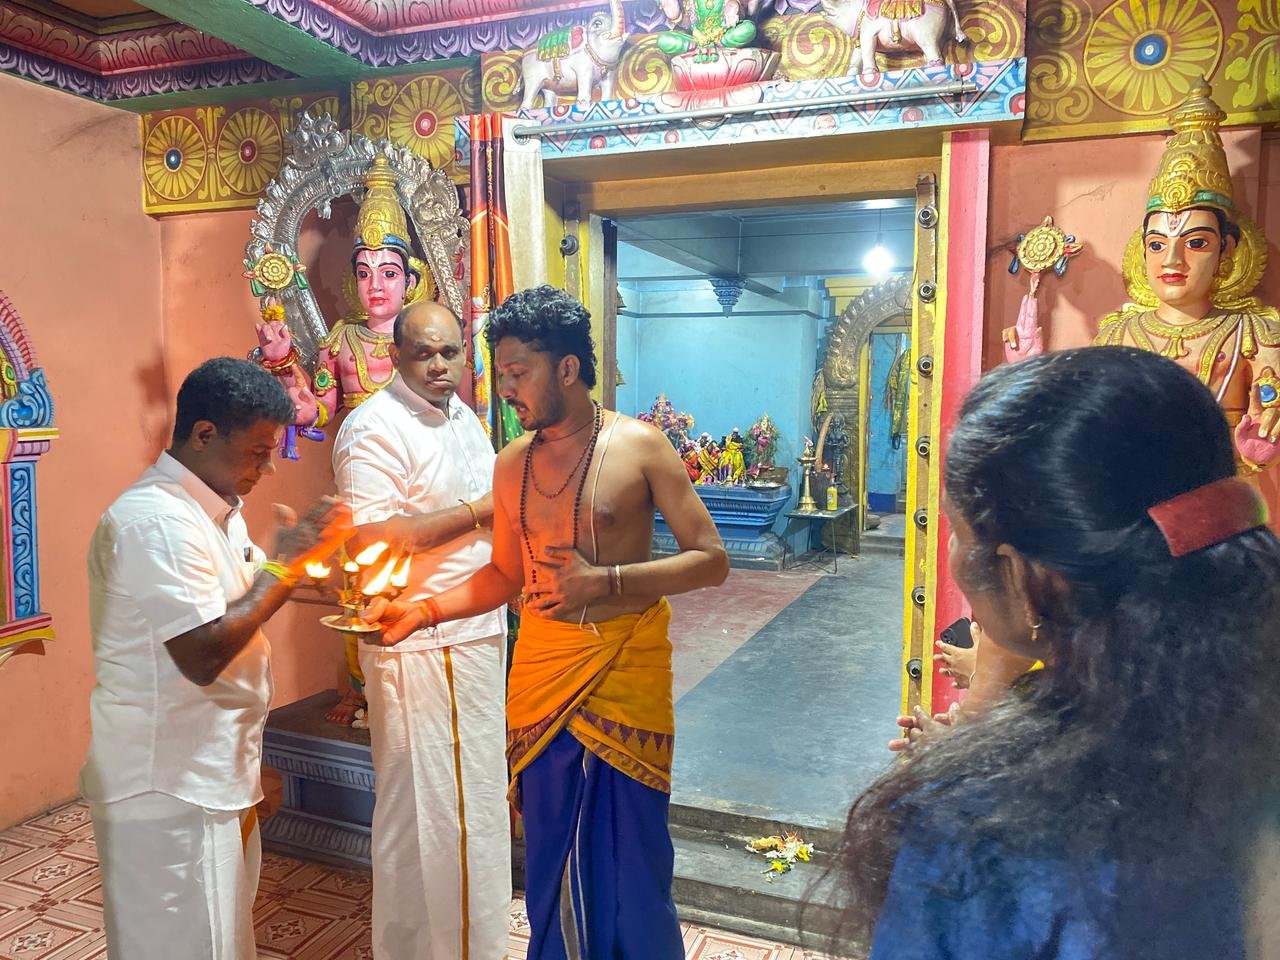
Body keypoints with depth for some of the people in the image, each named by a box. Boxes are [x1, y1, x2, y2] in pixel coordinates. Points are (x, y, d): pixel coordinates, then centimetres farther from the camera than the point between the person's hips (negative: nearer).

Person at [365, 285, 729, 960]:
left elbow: (711, 560, -10)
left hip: (625, 667, -4)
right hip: (541, 668, 4)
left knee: (632, 851, 6)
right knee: (551, 850, 15)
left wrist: (606, 582, -19)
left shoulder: (638, 446, -8)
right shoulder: (511, 465, 6)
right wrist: (423, 610, 3)